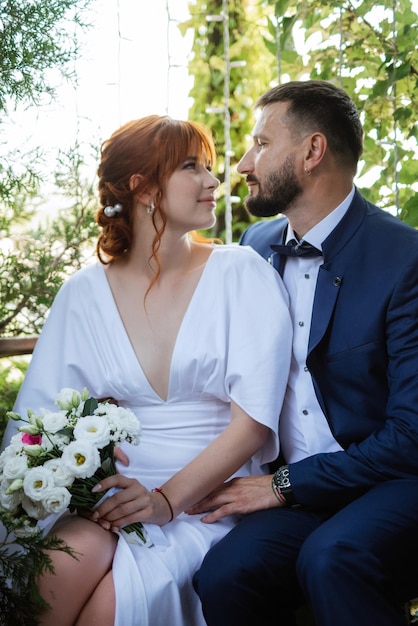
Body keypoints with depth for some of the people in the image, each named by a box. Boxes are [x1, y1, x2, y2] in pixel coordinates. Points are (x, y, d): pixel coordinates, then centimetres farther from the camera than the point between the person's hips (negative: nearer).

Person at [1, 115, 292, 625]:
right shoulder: (85, 292, 7)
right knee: (63, 569, -31)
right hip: (113, 489, 2)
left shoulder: (243, 274, 0)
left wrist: (168, 499, -16)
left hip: (209, 498, -1)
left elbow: (255, 417, -7)